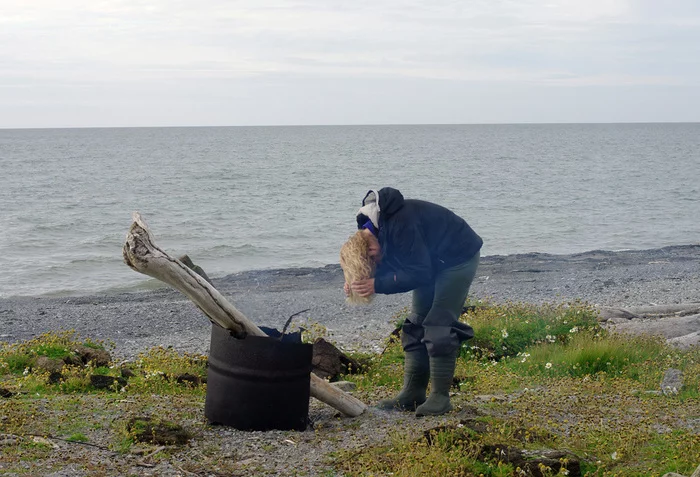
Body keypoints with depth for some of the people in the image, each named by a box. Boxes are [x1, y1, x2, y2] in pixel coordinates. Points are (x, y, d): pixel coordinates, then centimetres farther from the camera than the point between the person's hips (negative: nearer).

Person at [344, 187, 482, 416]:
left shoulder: (401, 226, -34)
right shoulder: (382, 225, -5)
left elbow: (419, 274, -32)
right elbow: (389, 268, 3)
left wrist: (377, 285, -31)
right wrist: (359, 282, -14)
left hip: (459, 257, -10)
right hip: (433, 262, 10)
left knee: (439, 325, -14)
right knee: (416, 325, 6)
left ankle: (440, 397, -9)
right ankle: (412, 394, 9)